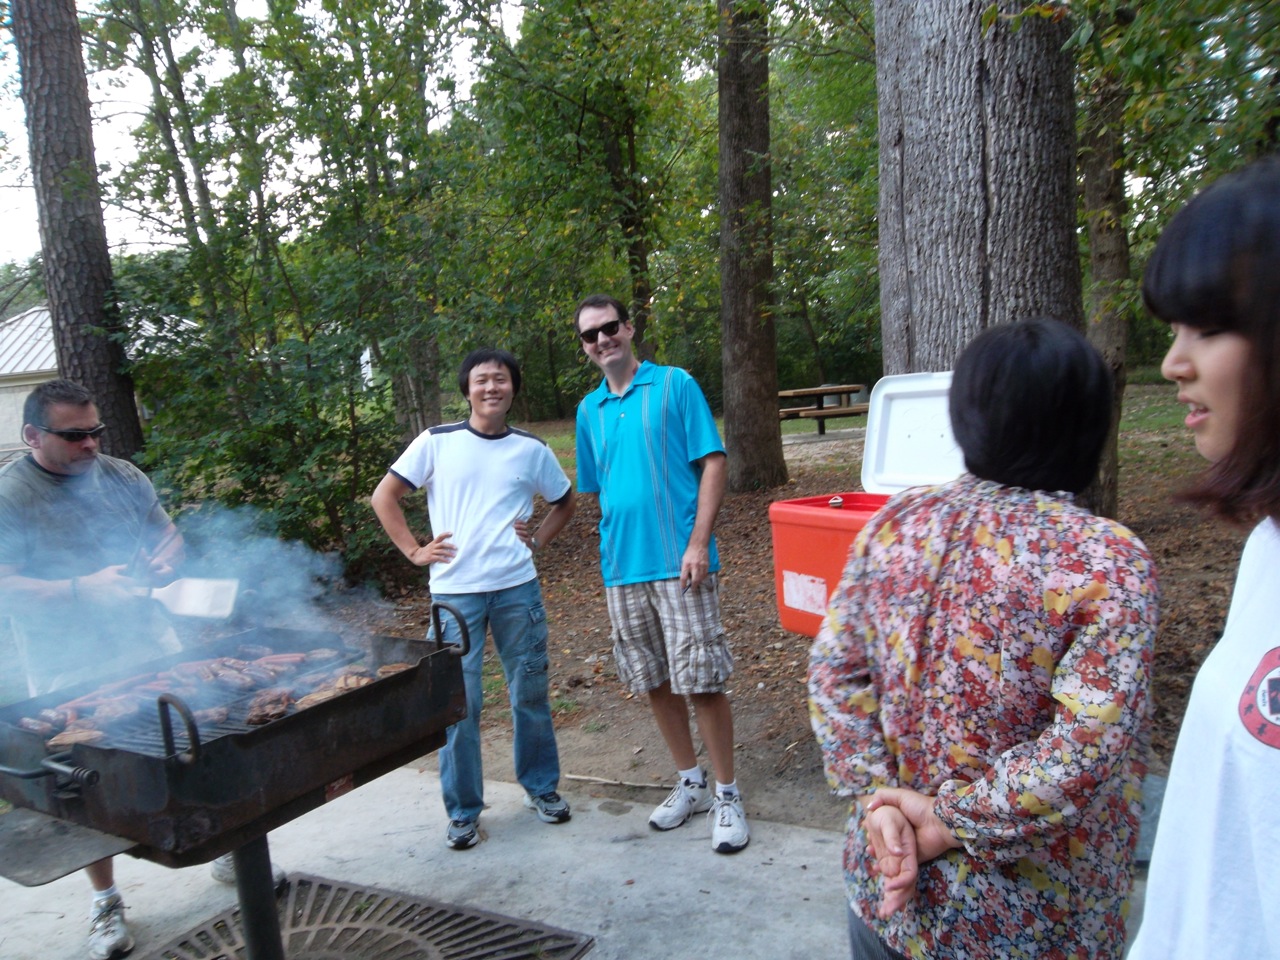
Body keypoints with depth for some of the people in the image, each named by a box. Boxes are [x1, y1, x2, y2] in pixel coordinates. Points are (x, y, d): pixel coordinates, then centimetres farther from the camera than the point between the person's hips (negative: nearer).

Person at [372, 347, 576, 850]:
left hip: (517, 588, 2)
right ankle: (462, 811, 18)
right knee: (458, 701, 2)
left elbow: (564, 501, 21)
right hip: (454, 591, -2)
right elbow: (384, 496, 5)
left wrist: (537, 540, 7)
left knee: (531, 691, 10)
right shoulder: (437, 442, 0)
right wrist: (415, 551, -2)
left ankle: (541, 787, 30)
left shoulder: (532, 449, 6)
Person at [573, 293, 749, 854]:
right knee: (654, 683, 13)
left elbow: (712, 464, -6)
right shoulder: (589, 410, 12)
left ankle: (727, 796, 13)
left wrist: (698, 542, -14)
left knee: (701, 683, -3)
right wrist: (615, 544, 9)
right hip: (622, 568, 5)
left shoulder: (675, 386, -1)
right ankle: (689, 783, 29)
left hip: (679, 561, -5)